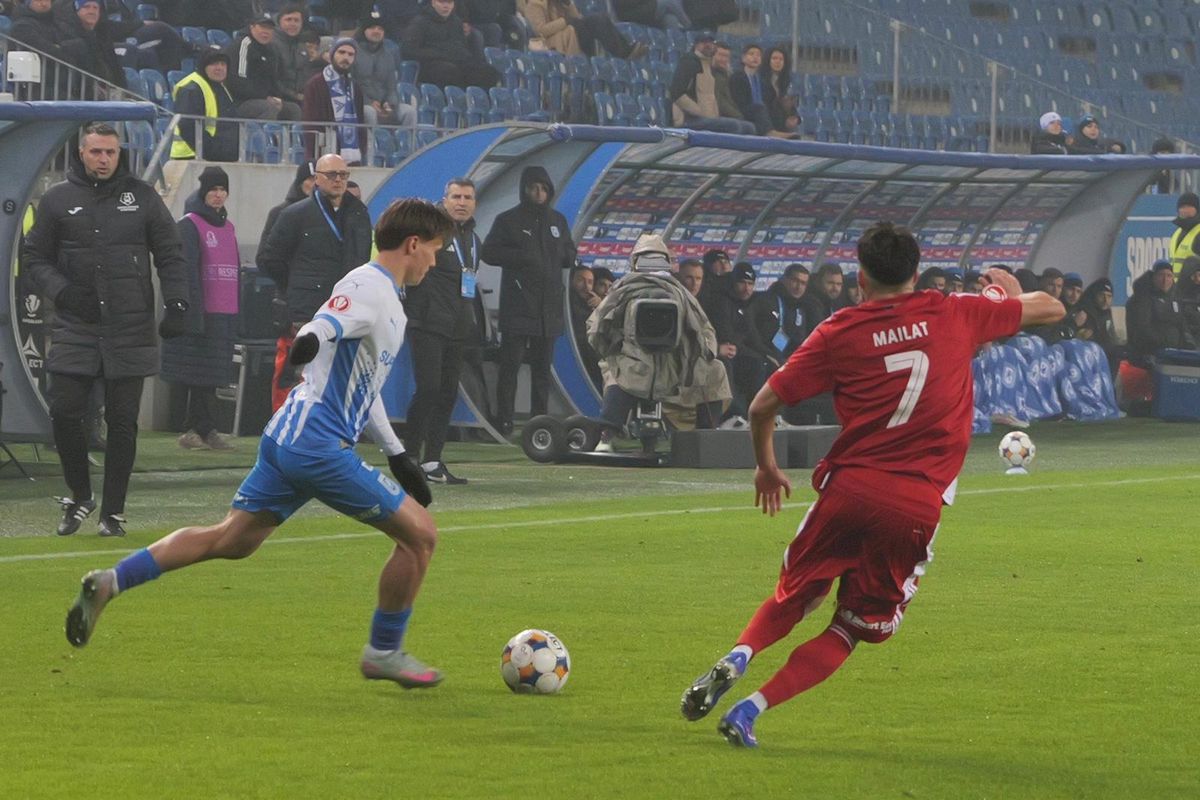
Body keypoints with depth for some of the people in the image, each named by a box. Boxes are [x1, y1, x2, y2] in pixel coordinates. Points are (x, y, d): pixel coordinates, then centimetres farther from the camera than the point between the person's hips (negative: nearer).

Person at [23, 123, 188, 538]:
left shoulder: (142, 197, 7)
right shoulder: (57, 200, 6)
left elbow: (170, 255, 10)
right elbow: (34, 256, 10)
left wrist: (176, 304, -2)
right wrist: (61, 290, -7)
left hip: (131, 330, 0)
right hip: (75, 328, 0)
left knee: (122, 422, 0)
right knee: (65, 412, -7)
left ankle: (113, 512, 9)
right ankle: (80, 496, 15)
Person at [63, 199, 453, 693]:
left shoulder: (388, 300, 21)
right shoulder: (368, 286, -10)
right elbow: (326, 326, -29)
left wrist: (399, 457, 32)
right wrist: (309, 340, -52)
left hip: (286, 440, 10)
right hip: (319, 444, -10)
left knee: (229, 540, 11)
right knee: (419, 533, -3)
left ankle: (109, 583, 4)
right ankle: (384, 653, 10)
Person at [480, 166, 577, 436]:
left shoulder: (557, 221, 16)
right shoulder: (508, 220, 2)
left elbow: (570, 256, 20)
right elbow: (489, 252, -4)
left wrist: (561, 254, -3)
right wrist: (520, 256, -15)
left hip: (549, 308, 5)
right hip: (517, 306, -5)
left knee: (542, 368, 7)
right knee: (510, 365, -7)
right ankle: (504, 422, -6)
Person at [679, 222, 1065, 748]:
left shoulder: (840, 332, 4)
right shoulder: (956, 315, 6)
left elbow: (764, 405, 4)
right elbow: (1049, 309, 19)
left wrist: (766, 467, 22)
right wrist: (1010, 292, 41)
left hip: (849, 487, 0)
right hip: (919, 504, 0)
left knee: (792, 599, 23)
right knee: (849, 630, 9)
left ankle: (737, 659, -6)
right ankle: (750, 710, -7)